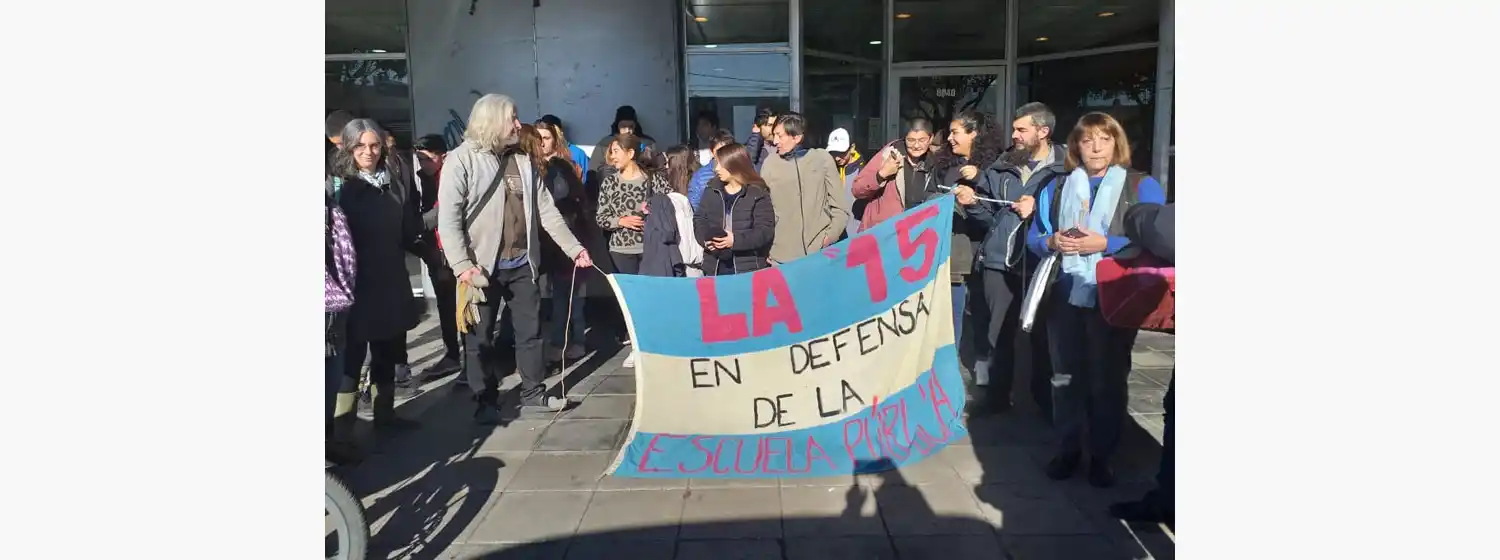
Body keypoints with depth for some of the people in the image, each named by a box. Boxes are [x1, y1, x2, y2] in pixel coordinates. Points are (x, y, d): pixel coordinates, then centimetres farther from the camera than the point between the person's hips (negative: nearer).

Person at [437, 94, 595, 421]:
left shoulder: (522, 160, 11)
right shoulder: (462, 159, -8)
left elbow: (546, 209, 12)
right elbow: (448, 217, -14)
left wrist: (574, 248, 7)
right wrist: (462, 265, -22)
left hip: (522, 263, 5)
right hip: (483, 266, -5)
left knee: (530, 330, 10)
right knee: (481, 336, 5)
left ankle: (534, 393, 22)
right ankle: (486, 401, 17)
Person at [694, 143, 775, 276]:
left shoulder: (758, 193, -6)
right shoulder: (711, 190, 10)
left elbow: (766, 230, -11)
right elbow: (699, 219, 11)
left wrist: (736, 240, -23)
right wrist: (705, 239, -10)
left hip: (748, 268, -5)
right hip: (715, 267, 5)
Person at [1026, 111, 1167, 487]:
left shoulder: (1142, 186, 0)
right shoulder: (1057, 187, 13)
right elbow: (1033, 235, 10)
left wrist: (1104, 244, -20)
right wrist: (1051, 242, -12)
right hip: (1065, 295, 3)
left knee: (1108, 378, 5)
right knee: (1067, 375, 11)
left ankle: (1101, 456, 17)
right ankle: (1068, 449, 23)